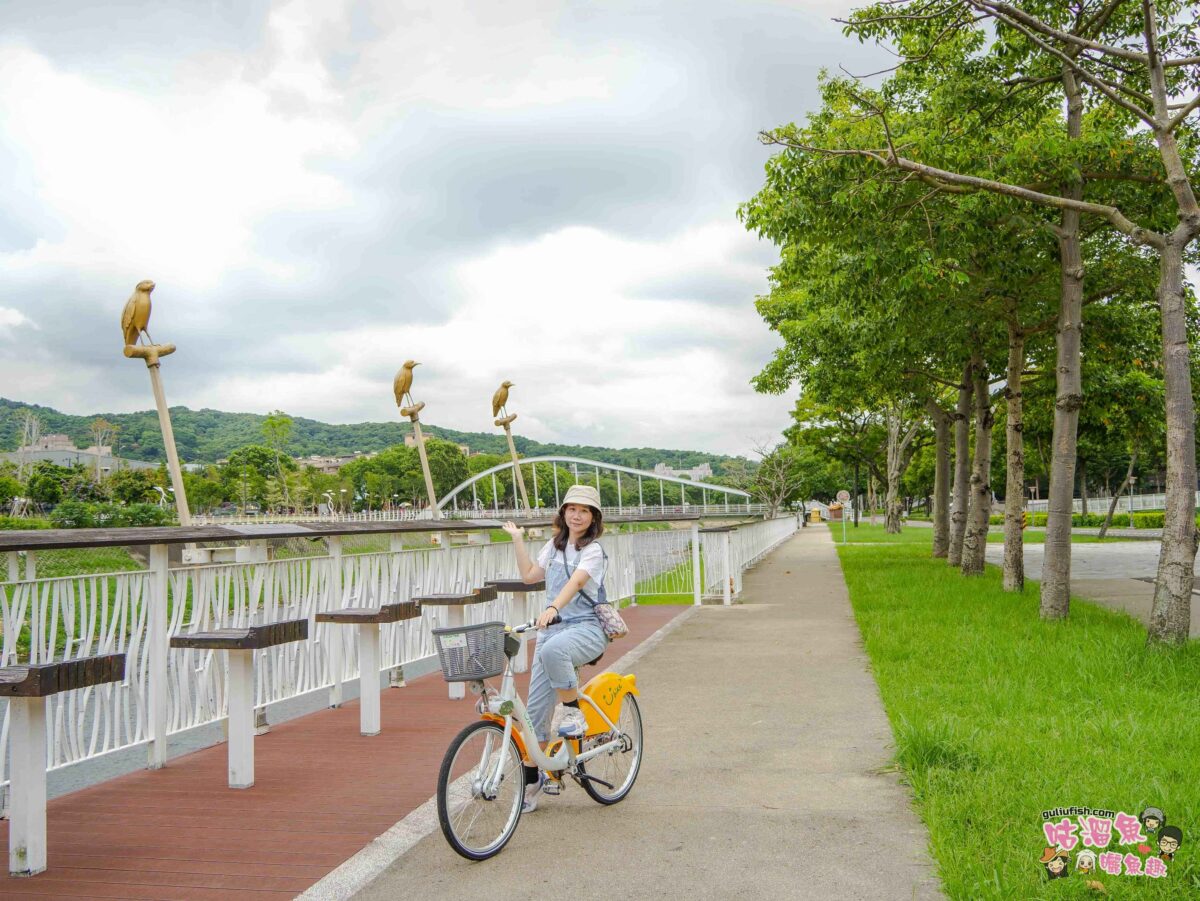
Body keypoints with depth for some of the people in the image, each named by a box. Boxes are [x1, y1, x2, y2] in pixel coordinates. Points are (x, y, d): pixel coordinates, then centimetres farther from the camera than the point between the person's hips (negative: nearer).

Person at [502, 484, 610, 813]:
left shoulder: (593, 550, -6)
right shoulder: (555, 545, 16)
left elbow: (575, 581, -23)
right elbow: (529, 574, 18)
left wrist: (553, 608, -39)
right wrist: (517, 539, 16)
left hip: (587, 628, -6)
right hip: (551, 627, 6)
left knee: (552, 649, -41)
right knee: (536, 708, 0)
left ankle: (574, 711, -19)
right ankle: (532, 778, 12)